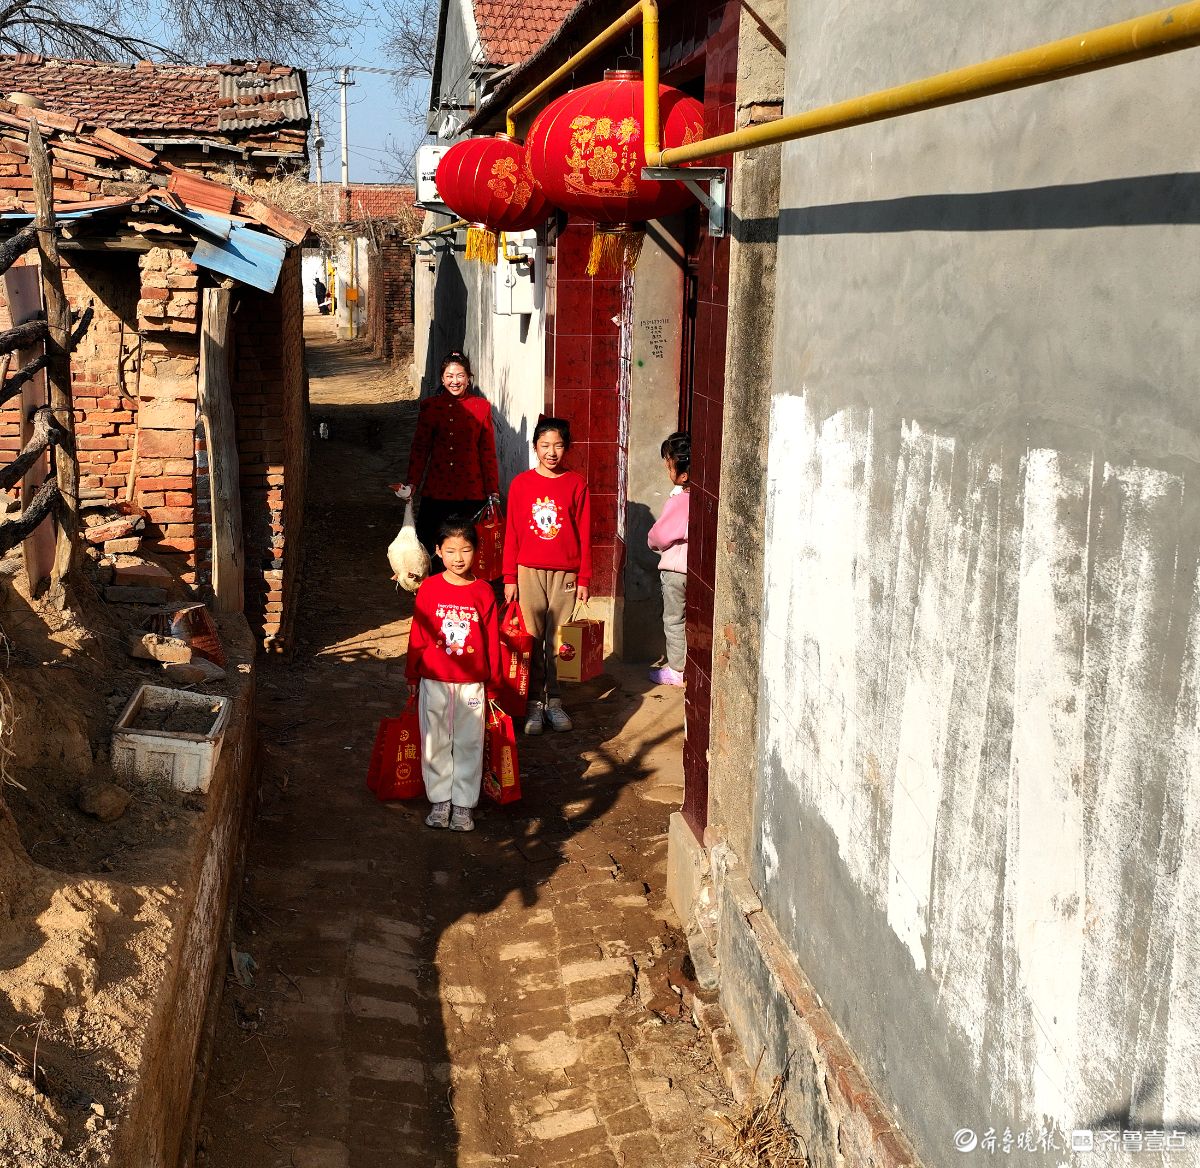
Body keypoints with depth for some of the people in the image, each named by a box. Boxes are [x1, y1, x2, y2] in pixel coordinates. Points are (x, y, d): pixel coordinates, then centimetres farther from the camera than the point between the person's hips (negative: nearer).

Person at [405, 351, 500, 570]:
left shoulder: (481, 406, 1)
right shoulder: (430, 406, 2)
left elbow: (488, 451, 3)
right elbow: (419, 447, 4)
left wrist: (493, 490, 1)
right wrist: (412, 482, -5)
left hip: (472, 489, 0)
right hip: (437, 488, 1)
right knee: (424, 541, 3)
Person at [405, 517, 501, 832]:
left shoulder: (483, 592, -3)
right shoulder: (429, 589, -4)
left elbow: (492, 640, 1)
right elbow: (417, 635, 2)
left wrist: (492, 682, 4)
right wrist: (413, 675, 4)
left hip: (472, 683, 0)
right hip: (434, 681, 0)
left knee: (469, 744, 6)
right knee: (435, 743, 9)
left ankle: (463, 804, 16)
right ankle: (440, 801, 22)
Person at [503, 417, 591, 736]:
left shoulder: (576, 484, 0)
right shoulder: (521, 483, 1)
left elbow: (584, 535, 2)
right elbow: (512, 533, 3)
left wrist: (584, 579, 1)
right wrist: (510, 578, 0)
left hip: (565, 573, 0)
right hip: (529, 572, 0)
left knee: (558, 640, 5)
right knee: (531, 639, 3)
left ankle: (554, 700, 17)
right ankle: (534, 703, 12)